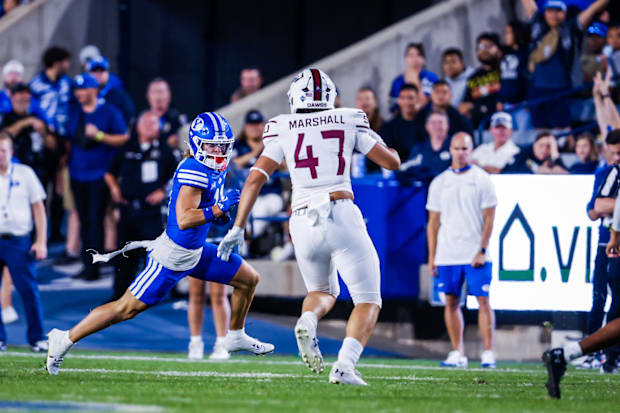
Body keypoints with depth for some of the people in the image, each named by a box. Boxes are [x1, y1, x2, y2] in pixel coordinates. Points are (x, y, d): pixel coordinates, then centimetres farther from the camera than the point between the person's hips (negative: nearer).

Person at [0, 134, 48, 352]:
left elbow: (38, 208, 8)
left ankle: (36, 337, 3)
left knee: (28, 289, -7)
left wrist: (41, 241, 0)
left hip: (18, 241, -1)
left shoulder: (25, 174, 6)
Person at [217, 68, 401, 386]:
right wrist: (376, 141, 33)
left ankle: (307, 321, -8)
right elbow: (393, 162, 13)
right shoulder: (349, 122, 8)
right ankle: (345, 365, -19)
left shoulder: (283, 129, 10)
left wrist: (238, 228, 8)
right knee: (368, 301, 7)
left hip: (304, 225, 3)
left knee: (323, 291, 28)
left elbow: (256, 178, 4)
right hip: (342, 216, -3)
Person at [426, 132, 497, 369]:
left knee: (483, 301, -6)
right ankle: (457, 354, 9)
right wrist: (432, 256, 7)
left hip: (475, 255, -3)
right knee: (451, 302, 3)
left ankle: (488, 353, -4)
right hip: (447, 255, 3)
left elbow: (489, 219, -2)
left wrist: (482, 250, -11)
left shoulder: (481, 180, 0)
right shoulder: (439, 183, 10)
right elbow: (433, 222, 12)